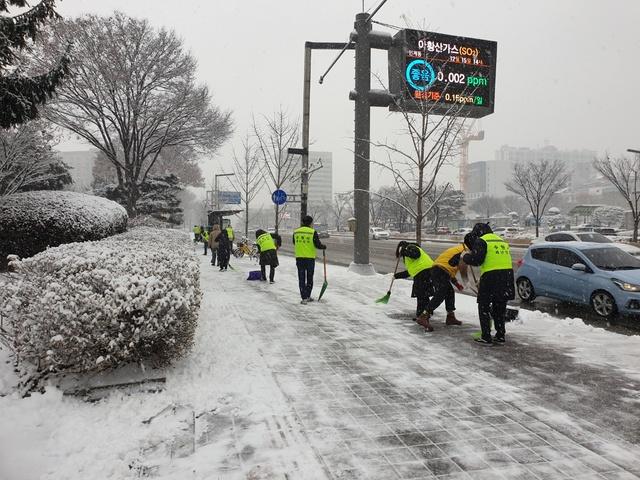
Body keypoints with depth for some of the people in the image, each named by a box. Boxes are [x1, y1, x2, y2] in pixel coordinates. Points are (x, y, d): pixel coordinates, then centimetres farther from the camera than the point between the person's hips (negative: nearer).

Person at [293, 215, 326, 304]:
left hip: (299, 258, 3)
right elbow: (317, 244, -10)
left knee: (301, 278, 5)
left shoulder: (296, 232, 5)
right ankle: (308, 296, 21)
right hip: (310, 258, -2)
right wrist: (324, 247, 10)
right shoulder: (313, 232, -9)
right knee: (309, 278, 13)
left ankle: (304, 298, -1)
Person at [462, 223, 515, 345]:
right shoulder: (502, 241, 22)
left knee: (484, 307, 6)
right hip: (507, 276, 7)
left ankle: (486, 337, 5)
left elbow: (476, 260, -13)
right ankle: (500, 336, 22)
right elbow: (505, 261, 21)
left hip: (491, 277, -7)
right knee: (500, 308, 18)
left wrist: (465, 257, 7)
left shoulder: (481, 241, -2)